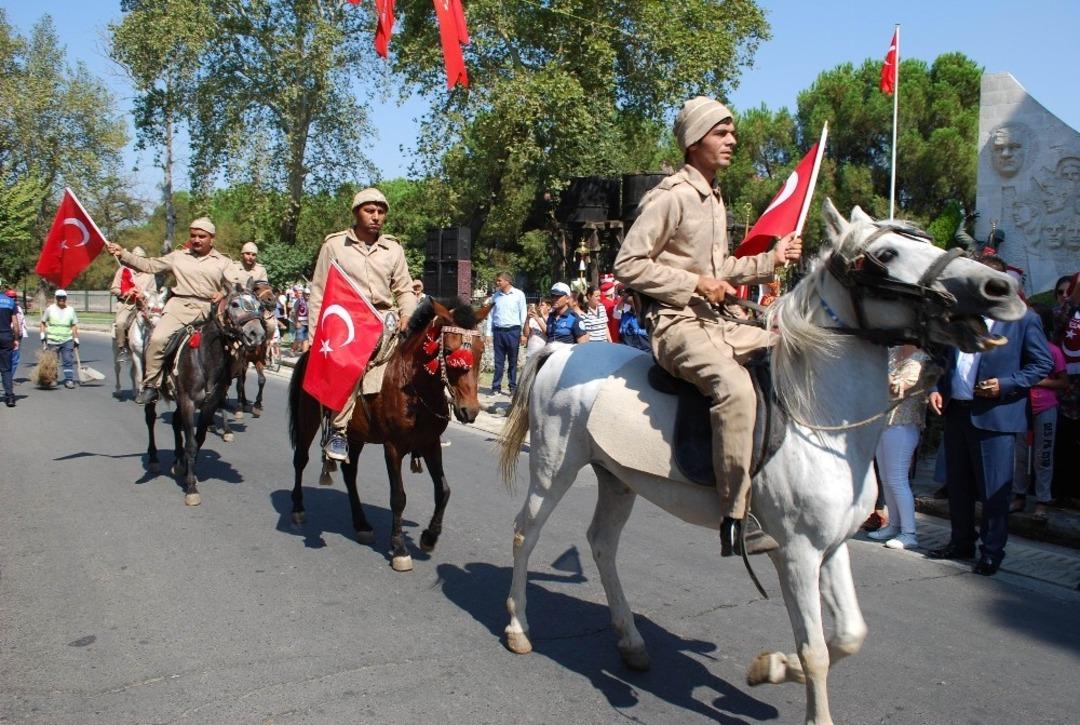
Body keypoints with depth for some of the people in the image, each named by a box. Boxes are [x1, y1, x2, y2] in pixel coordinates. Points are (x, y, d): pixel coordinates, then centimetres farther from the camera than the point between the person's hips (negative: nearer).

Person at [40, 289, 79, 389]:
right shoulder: (50, 309, 4)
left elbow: (74, 325, 10)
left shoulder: (70, 310, 9)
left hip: (67, 340, 1)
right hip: (52, 340, -1)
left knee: (68, 361, -6)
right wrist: (43, 336, 1)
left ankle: (69, 380, -5)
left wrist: (76, 339, 6)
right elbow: (43, 323, 9)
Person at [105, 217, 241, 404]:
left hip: (208, 309, 0)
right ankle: (150, 385, -10)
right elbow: (149, 265, 15)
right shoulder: (178, 257, 16)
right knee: (157, 338, -22)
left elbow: (236, 284, 6)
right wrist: (122, 254, 6)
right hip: (180, 305, 0)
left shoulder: (223, 262, 14)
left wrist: (224, 293, -14)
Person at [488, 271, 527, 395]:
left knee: (513, 361, 4)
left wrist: (523, 334, -3)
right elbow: (491, 314, 14)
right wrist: (489, 333, 8)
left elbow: (523, 314, 1)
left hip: (513, 331, -3)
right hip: (498, 331, 3)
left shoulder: (518, 294, 0)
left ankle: (513, 387, 10)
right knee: (498, 361, 4)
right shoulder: (495, 296, 10)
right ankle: (496, 387, 7)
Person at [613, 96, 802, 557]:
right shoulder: (671, 196, -10)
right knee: (735, 386, -35)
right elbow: (628, 264, -15)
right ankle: (737, 522, -32)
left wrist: (772, 260, 13)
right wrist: (696, 283, -17)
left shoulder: (715, 199, 19)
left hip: (716, 321, 10)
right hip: (675, 323, -10)